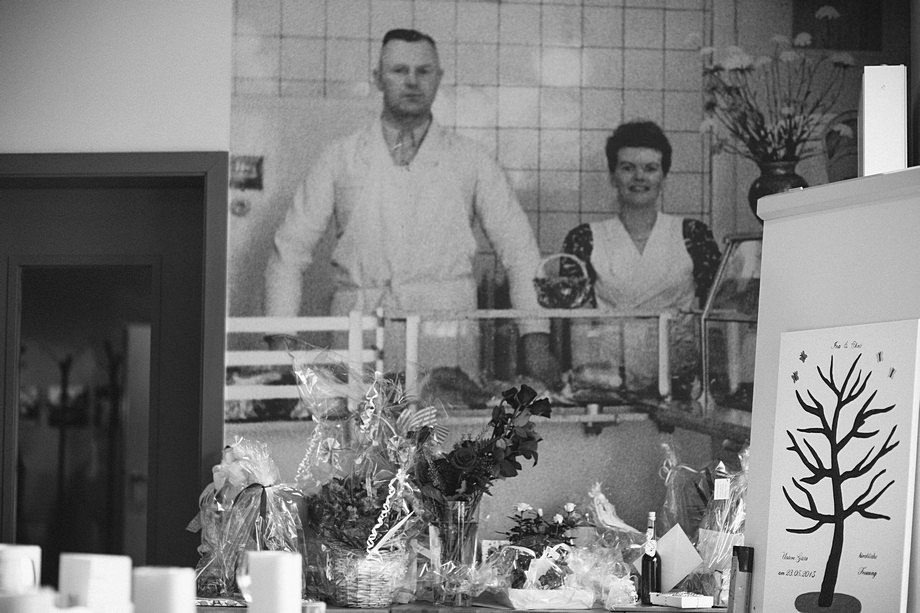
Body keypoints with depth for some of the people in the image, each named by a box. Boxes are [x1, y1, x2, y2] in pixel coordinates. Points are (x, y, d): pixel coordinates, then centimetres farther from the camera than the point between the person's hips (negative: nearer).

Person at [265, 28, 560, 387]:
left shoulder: (470, 161, 11)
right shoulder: (341, 159, 12)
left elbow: (520, 253, 10)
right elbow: (289, 253, 12)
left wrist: (536, 341, -2)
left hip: (447, 347, 0)